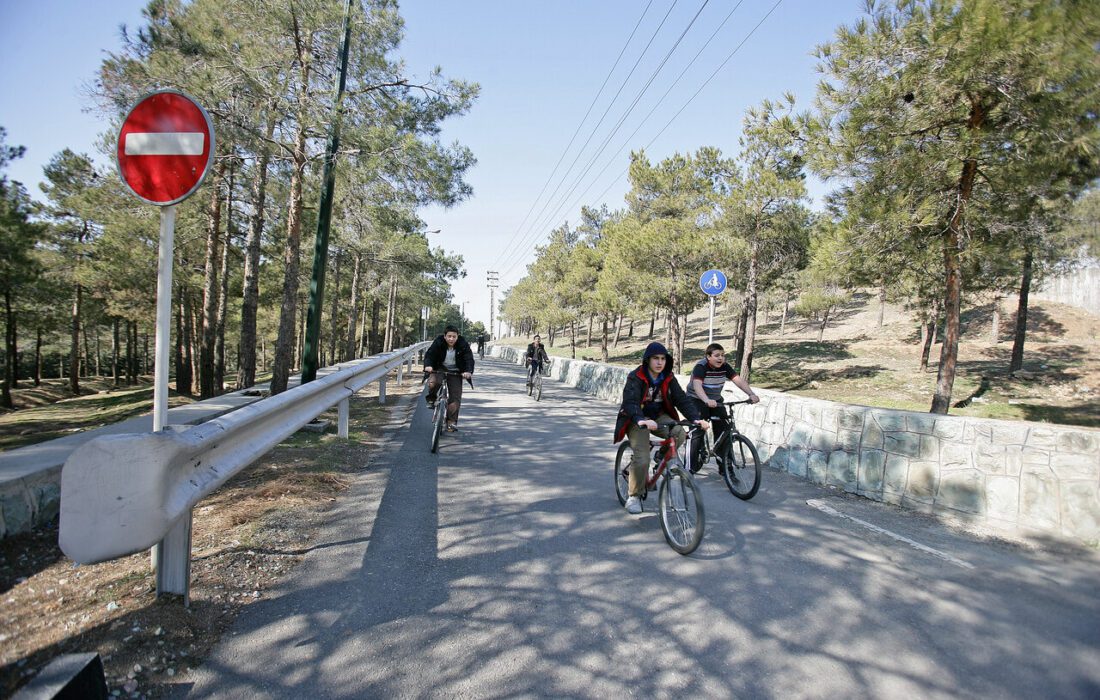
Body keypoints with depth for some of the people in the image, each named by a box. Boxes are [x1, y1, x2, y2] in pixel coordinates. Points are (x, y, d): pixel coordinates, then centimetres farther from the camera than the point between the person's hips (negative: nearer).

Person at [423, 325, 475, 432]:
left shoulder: (463, 345, -12)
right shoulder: (438, 343, -13)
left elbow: (469, 359, -18)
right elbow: (429, 354, -20)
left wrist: (468, 371, -36)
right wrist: (428, 365, -40)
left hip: (455, 371, 1)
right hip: (440, 369, 0)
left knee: (455, 396, -8)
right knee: (433, 382, -32)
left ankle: (452, 421, 1)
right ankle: (431, 399, 0)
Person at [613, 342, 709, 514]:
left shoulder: (668, 378, -2)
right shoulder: (635, 377, -17)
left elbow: (682, 399, -8)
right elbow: (630, 402, -30)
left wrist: (696, 418, -25)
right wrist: (641, 420, -50)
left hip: (659, 417, 4)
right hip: (638, 421, -4)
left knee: (679, 434, -25)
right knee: (642, 459, -21)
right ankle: (634, 497, -1)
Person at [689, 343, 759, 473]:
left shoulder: (725, 367, -6)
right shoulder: (700, 366, -22)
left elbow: (738, 380, -16)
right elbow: (697, 385, -38)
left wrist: (751, 394, -33)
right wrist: (707, 400, -55)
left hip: (716, 400, 5)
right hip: (697, 400, -5)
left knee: (724, 431, -4)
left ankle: (725, 467, 5)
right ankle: (693, 466, -5)